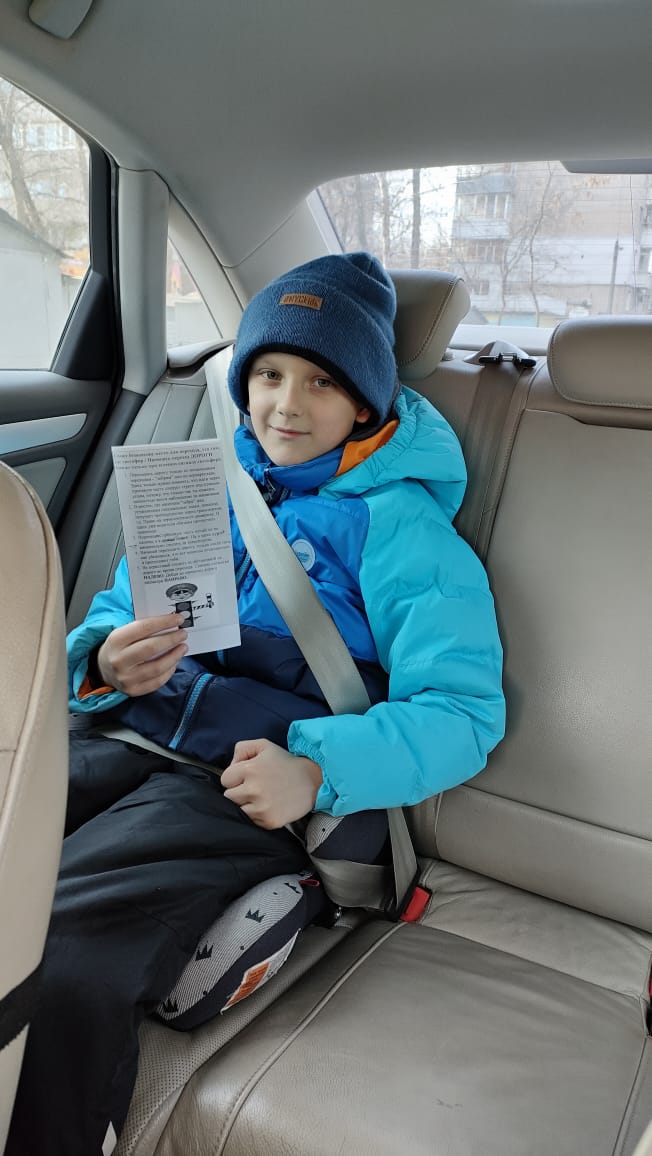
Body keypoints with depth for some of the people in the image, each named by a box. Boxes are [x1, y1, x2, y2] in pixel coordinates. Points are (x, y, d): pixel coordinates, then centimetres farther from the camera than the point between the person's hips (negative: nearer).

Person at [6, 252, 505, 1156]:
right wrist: (106, 660, -6)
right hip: (125, 740, 6)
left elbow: (463, 709, -7)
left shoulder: (397, 522, 0)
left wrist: (317, 772, -23)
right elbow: (114, 610, 19)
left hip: (250, 786, -5)